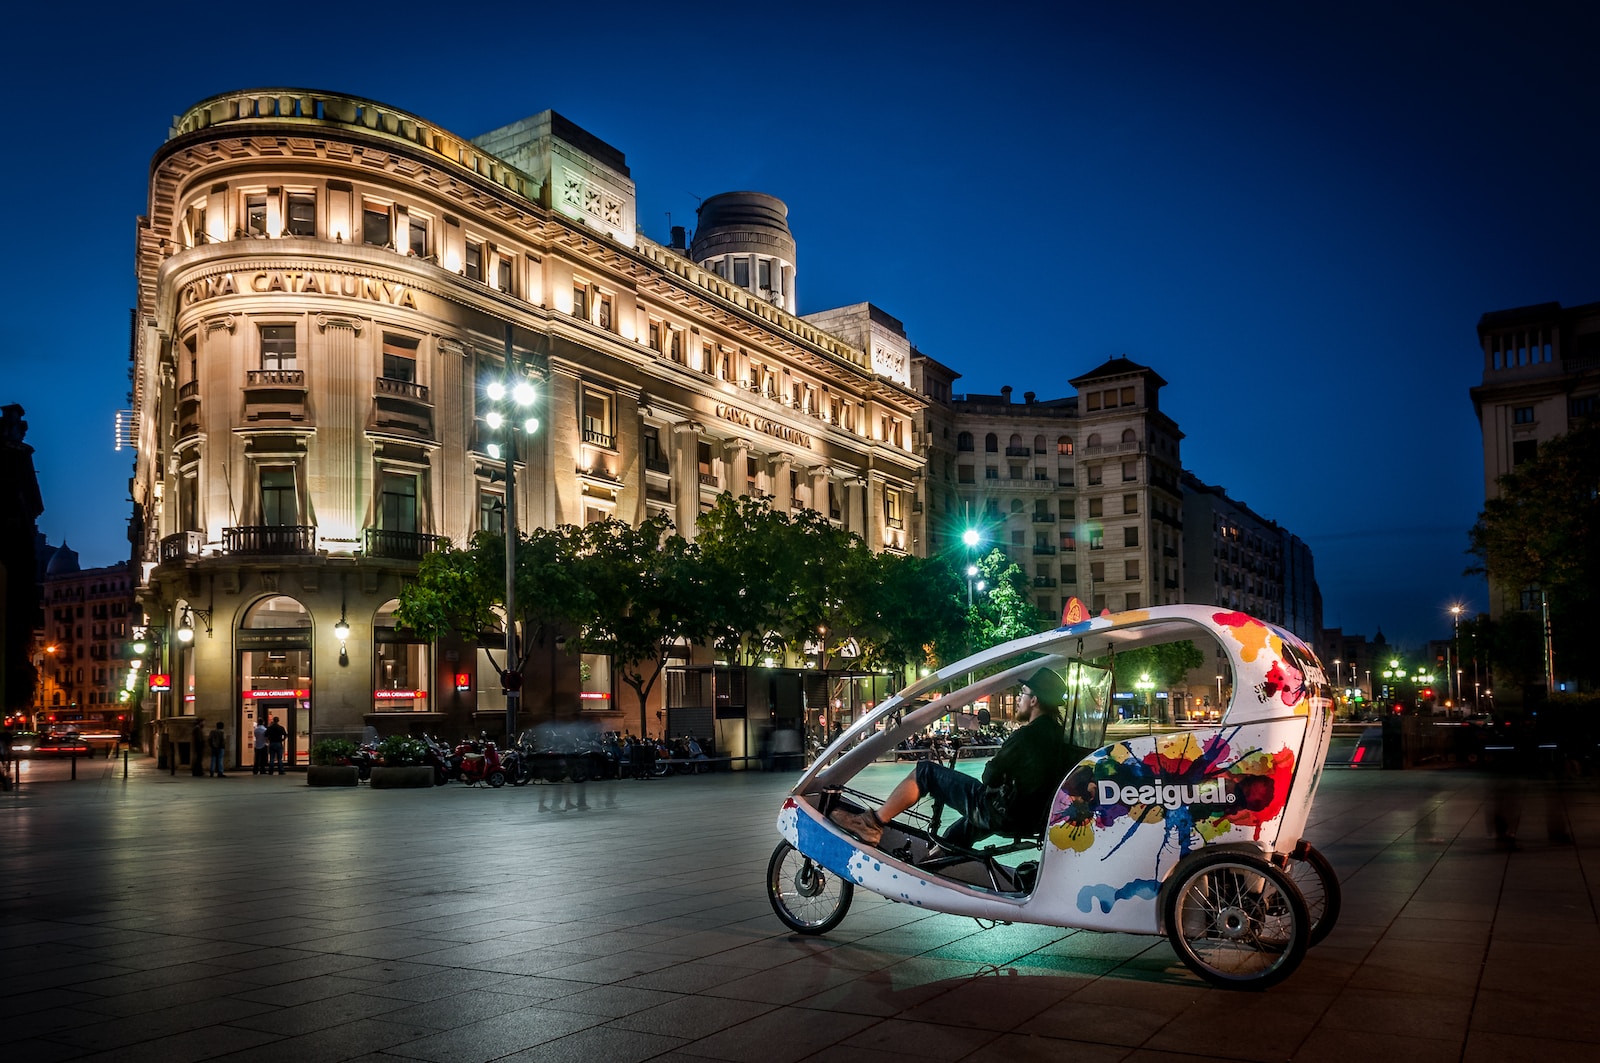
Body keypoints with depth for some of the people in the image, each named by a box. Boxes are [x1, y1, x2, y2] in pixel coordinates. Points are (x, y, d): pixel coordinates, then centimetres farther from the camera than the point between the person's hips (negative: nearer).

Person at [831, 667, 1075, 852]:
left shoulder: (1027, 735, -19)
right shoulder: (1059, 736, 8)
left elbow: (991, 777, -16)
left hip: (1000, 811, -9)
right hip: (1032, 819, 9)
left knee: (926, 772, -4)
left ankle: (872, 824, -1)